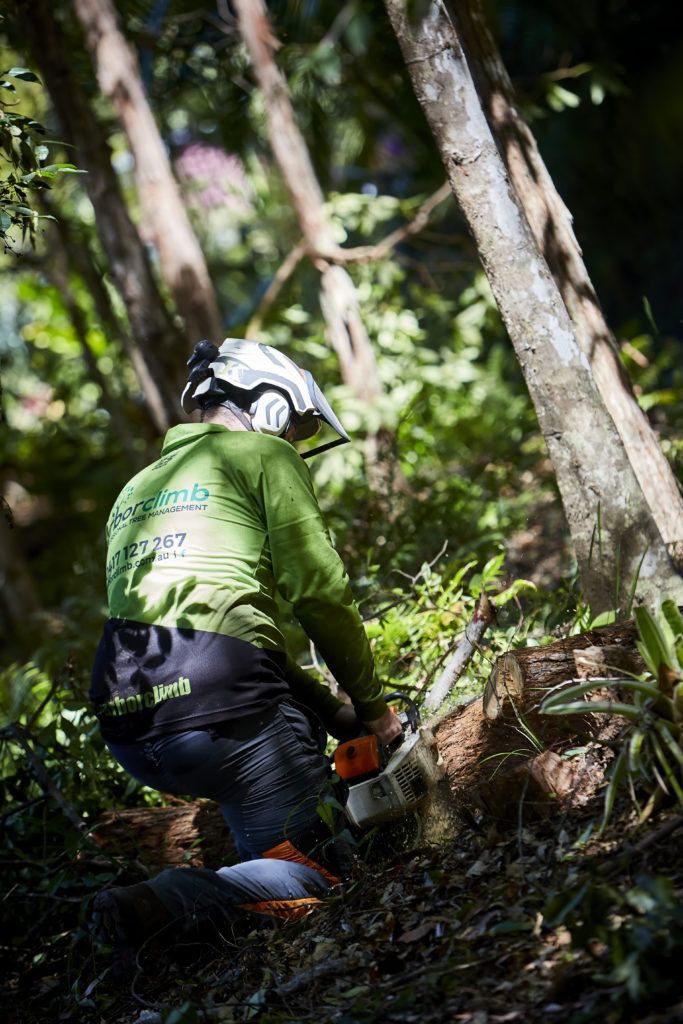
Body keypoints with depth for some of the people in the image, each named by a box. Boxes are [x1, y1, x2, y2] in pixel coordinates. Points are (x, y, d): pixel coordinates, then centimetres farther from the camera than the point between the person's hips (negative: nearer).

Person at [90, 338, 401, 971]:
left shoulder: (136, 491, 29)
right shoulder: (265, 456, 8)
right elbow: (319, 592, -3)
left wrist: (335, 714, 24)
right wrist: (372, 708, 11)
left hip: (125, 731, 8)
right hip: (217, 713, -8)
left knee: (303, 711, 33)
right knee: (312, 873, 5)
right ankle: (162, 904, -18)